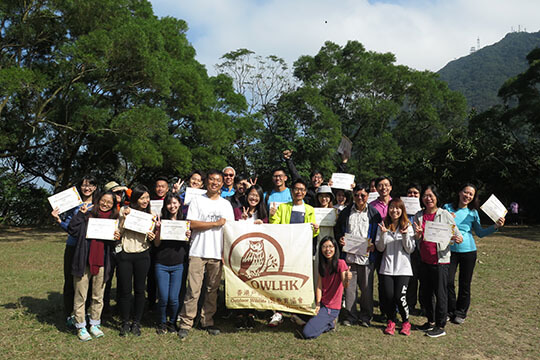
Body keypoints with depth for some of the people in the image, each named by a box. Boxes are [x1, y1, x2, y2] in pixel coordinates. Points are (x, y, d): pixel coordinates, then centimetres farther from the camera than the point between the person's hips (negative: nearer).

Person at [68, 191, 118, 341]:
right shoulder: (87, 216, 3)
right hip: (84, 261, -2)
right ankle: (81, 327, 17)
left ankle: (94, 324, 26)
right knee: (80, 296, 4)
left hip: (102, 263, 2)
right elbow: (72, 230, -7)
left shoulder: (115, 220, 9)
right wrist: (80, 213, -10)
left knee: (98, 296, 12)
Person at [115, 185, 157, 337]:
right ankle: (125, 323, 20)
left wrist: (151, 238, -12)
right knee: (125, 290, 4)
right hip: (124, 254, -1)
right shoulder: (124, 210, -3)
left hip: (142, 255, 2)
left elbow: (150, 239, 10)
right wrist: (124, 218, -17)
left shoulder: (151, 214, 4)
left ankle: (136, 323, 21)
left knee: (140, 290, 6)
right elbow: (118, 234, -5)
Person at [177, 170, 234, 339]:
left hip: (217, 252, 3)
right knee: (193, 289, -5)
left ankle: (207, 321, 19)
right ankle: (186, 323, 4)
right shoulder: (197, 201, 4)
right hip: (198, 251, -3)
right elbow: (192, 224, -8)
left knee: (213, 289, 8)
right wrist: (216, 223, -8)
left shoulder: (226, 204, 13)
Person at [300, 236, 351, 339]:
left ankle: (330, 323, 7)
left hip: (332, 307, -6)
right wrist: (317, 304, -12)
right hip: (322, 303, 6)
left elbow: (344, 285, -25)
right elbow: (319, 286, 0)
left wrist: (347, 279, -48)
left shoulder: (340, 263, -15)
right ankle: (328, 320, 14)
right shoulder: (322, 264, 4)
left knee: (307, 333, -14)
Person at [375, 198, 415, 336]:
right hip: (387, 267, 1)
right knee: (388, 296, -3)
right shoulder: (383, 225, 4)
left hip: (403, 267, -1)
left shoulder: (407, 226, 2)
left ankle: (406, 322, 16)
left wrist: (405, 235, -16)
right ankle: (391, 321, 21)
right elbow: (380, 248, 1)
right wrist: (383, 234, -15)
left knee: (400, 297, -8)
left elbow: (410, 249, -1)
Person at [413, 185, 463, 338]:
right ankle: (431, 321, 31)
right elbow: (416, 240, 9)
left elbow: (456, 234, -3)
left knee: (440, 293, 3)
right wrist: (418, 234, -13)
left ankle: (440, 326, 16)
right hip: (424, 260, 5)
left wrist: (457, 238, -25)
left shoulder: (445, 215, -6)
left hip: (440, 260, -5)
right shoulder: (418, 216, 6)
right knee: (425, 293, 14)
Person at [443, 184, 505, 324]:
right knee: (448, 281, -2)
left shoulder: (473, 212, 5)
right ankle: (450, 311, 18)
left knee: (465, 284, 7)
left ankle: (461, 312, 23)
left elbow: (480, 233, 11)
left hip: (468, 251, 1)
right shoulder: (447, 208, -1)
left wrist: (495, 227, -1)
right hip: (450, 250, -1)